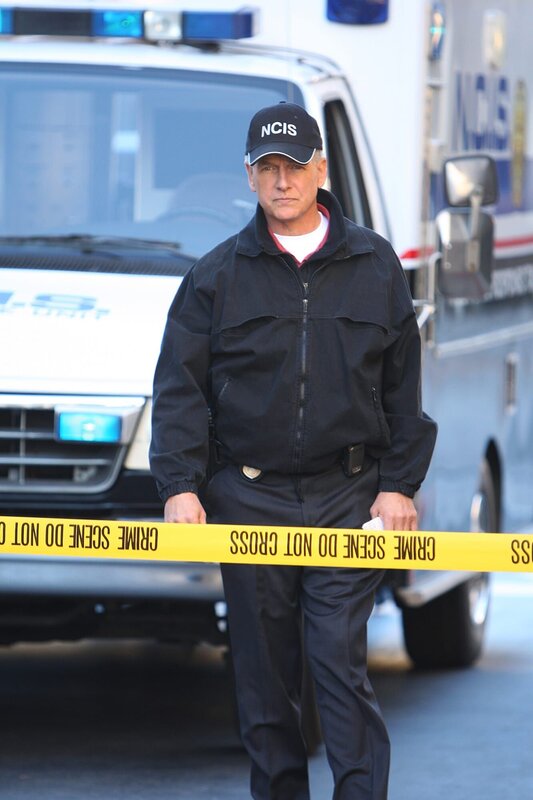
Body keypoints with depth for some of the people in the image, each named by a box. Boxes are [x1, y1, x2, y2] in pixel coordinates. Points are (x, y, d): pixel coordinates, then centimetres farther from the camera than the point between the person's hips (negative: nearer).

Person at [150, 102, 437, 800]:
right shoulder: (218, 276, 6)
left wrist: (399, 483, 3)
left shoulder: (374, 265, 7)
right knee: (264, 669, 4)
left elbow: (403, 387, 11)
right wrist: (180, 484, -8)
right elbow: (180, 389, 4)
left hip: (348, 499, -1)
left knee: (339, 656, -9)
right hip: (249, 501, 1)